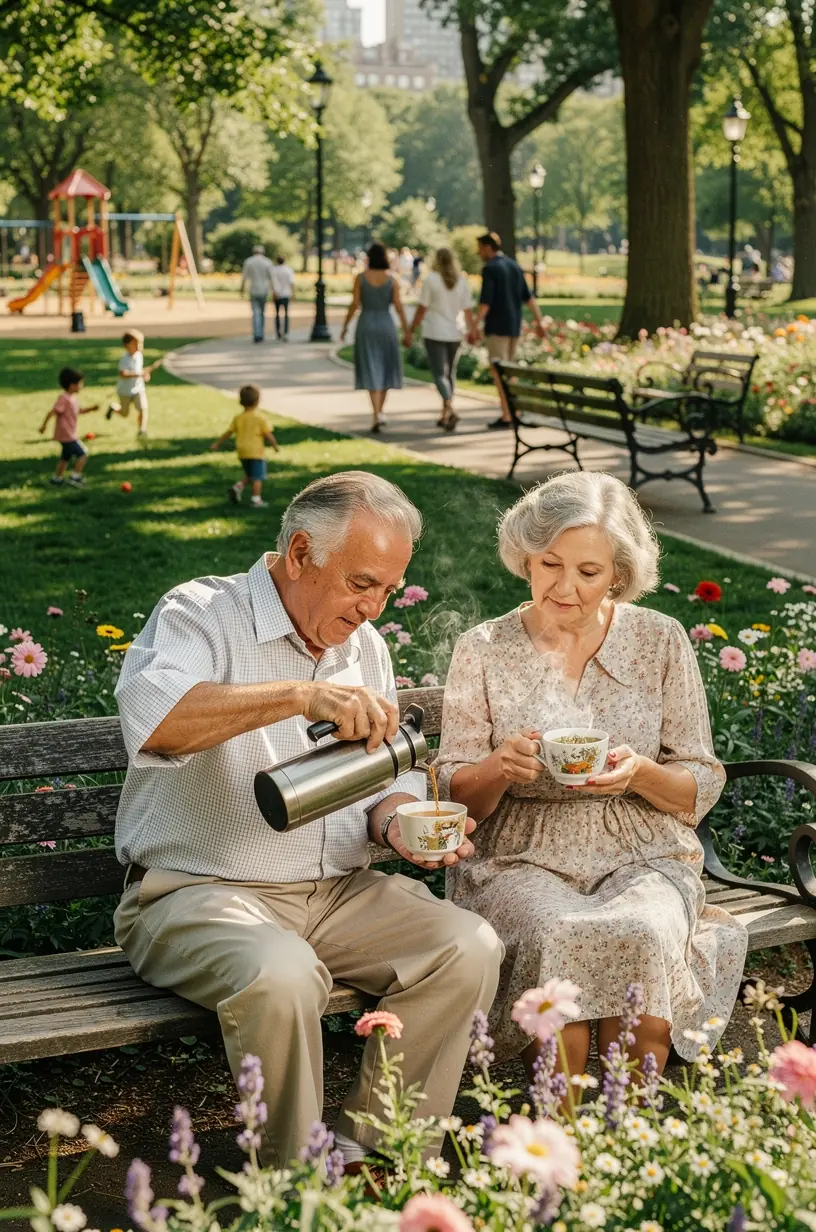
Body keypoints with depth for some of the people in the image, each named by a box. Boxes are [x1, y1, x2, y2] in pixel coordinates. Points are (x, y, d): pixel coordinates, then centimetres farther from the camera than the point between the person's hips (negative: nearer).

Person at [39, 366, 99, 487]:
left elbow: (79, 410, 22)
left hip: (70, 433, 10)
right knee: (82, 453, -6)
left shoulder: (74, 397, 9)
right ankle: (75, 476, 1)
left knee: (65, 457, 19)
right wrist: (44, 425, -24)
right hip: (67, 435, -10)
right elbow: (52, 412, -24)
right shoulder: (64, 399, -22)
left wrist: (91, 409, 7)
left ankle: (57, 478, 29)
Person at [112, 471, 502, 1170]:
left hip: (338, 891, 6)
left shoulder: (365, 647, 14)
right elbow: (149, 715, -29)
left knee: (470, 949, -16)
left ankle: (369, 1152, -5)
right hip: (198, 892, -6)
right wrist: (300, 694, -37)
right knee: (280, 977, -36)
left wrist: (391, 819, -7)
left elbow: (390, 777, 18)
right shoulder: (200, 613, -7)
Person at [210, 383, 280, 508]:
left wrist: (217, 444, 17)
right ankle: (256, 499, -1)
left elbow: (228, 433, 7)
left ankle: (237, 488, 4)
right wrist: (275, 445, 4)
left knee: (249, 475, 22)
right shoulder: (261, 418, -11)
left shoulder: (238, 418, 3)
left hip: (242, 452, 6)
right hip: (256, 452, -5)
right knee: (257, 477, 1)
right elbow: (268, 435, -11)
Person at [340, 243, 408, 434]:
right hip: (386, 325, 1)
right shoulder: (392, 280, -2)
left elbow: (354, 304, -6)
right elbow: (399, 306, -5)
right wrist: (406, 331, 0)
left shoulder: (360, 278, -3)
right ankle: (378, 411, 24)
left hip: (366, 326, -1)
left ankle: (377, 414, -17)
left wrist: (345, 325, 6)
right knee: (385, 369, 18)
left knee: (371, 372, -3)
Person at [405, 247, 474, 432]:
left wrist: (411, 331, -2)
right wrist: (471, 330, 17)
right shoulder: (463, 281, 3)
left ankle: (450, 409, -27)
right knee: (450, 373, 16)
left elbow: (421, 309, -8)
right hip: (454, 333, 4)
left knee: (439, 374, -6)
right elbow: (468, 310, 4)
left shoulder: (431, 280, -7)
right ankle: (444, 416, 20)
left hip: (434, 333, -4)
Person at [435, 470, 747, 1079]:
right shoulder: (483, 651, 2)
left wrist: (640, 773, -16)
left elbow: (702, 788, 6)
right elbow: (458, 797, 4)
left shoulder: (660, 641, 4)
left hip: (644, 857, 1)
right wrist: (499, 766, -18)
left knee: (644, 936, -33)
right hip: (522, 861, 0)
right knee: (560, 938, -34)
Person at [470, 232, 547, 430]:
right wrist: (539, 321, 17)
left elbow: (485, 301, -19)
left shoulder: (490, 269, -11)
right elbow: (528, 297, 14)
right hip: (514, 327, 8)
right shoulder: (514, 266, 12)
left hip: (496, 327, -7)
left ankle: (506, 416, -7)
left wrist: (476, 327, -21)